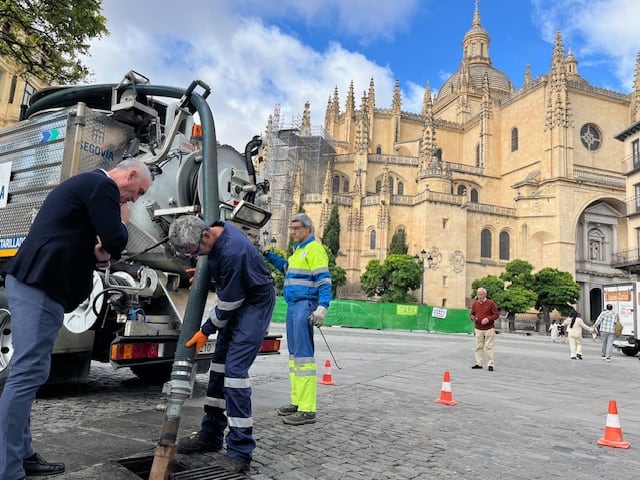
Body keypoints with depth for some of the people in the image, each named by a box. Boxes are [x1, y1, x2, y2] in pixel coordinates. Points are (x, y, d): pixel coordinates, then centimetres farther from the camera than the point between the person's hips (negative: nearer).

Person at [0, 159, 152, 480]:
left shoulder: (87, 184, 25)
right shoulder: (102, 185, -7)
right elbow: (115, 242, -15)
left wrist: (99, 254, 9)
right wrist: (122, 222, 5)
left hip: (32, 281, 11)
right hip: (40, 284, -11)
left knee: (28, 372, 12)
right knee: (28, 372, -10)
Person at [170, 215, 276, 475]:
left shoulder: (233, 251, -32)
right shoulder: (216, 231, -4)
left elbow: (228, 303, -22)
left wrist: (206, 331, -11)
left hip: (255, 304, -10)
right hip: (237, 302, 10)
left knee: (235, 368, -15)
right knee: (219, 363, 11)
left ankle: (240, 452, -6)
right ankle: (211, 435, 24)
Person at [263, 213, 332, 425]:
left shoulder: (314, 249, -8)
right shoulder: (298, 250, 20)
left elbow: (324, 281, -15)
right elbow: (288, 268, 35)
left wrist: (322, 307, -24)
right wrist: (269, 255, 28)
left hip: (305, 306, -10)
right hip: (293, 305, 10)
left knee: (303, 354, -11)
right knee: (294, 354, 12)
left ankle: (307, 410, -9)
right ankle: (297, 402, 21)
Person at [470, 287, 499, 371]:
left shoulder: (490, 303, -5)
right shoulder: (475, 304, 8)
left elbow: (496, 314, -5)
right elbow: (472, 314, 17)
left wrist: (488, 319, -19)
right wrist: (472, 317, -6)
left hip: (489, 329, -4)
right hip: (478, 329, 4)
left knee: (489, 347, -4)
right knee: (478, 346, 5)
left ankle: (490, 364, 1)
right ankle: (478, 363, 11)